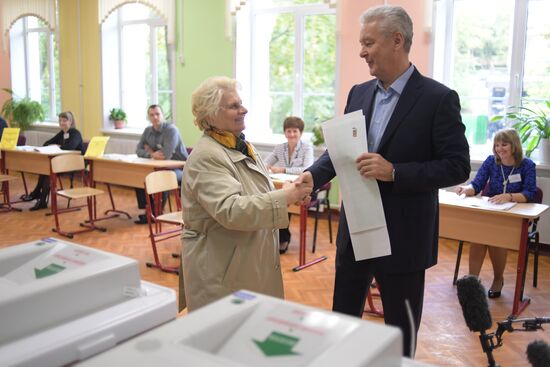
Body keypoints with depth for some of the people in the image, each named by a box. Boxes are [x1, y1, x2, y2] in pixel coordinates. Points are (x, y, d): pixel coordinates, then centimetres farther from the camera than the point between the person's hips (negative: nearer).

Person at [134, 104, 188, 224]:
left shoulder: (171, 130, -16)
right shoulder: (148, 131, 7)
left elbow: (166, 155, -26)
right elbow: (138, 151, 1)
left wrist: (150, 151, -8)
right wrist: (151, 154, -20)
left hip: (179, 168, -7)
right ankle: (145, 209, -1)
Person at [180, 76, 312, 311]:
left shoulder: (242, 147, 9)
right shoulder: (206, 157, -20)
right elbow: (230, 210, -29)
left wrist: (292, 193, 0)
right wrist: (284, 197, -27)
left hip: (254, 263, 8)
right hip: (222, 270, -8)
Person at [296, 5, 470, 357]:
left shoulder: (438, 98, -12)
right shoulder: (359, 93, 6)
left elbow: (458, 166, -14)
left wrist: (394, 172, -24)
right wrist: (314, 174, -10)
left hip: (403, 236, -5)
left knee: (401, 329, 13)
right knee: (342, 318, 19)